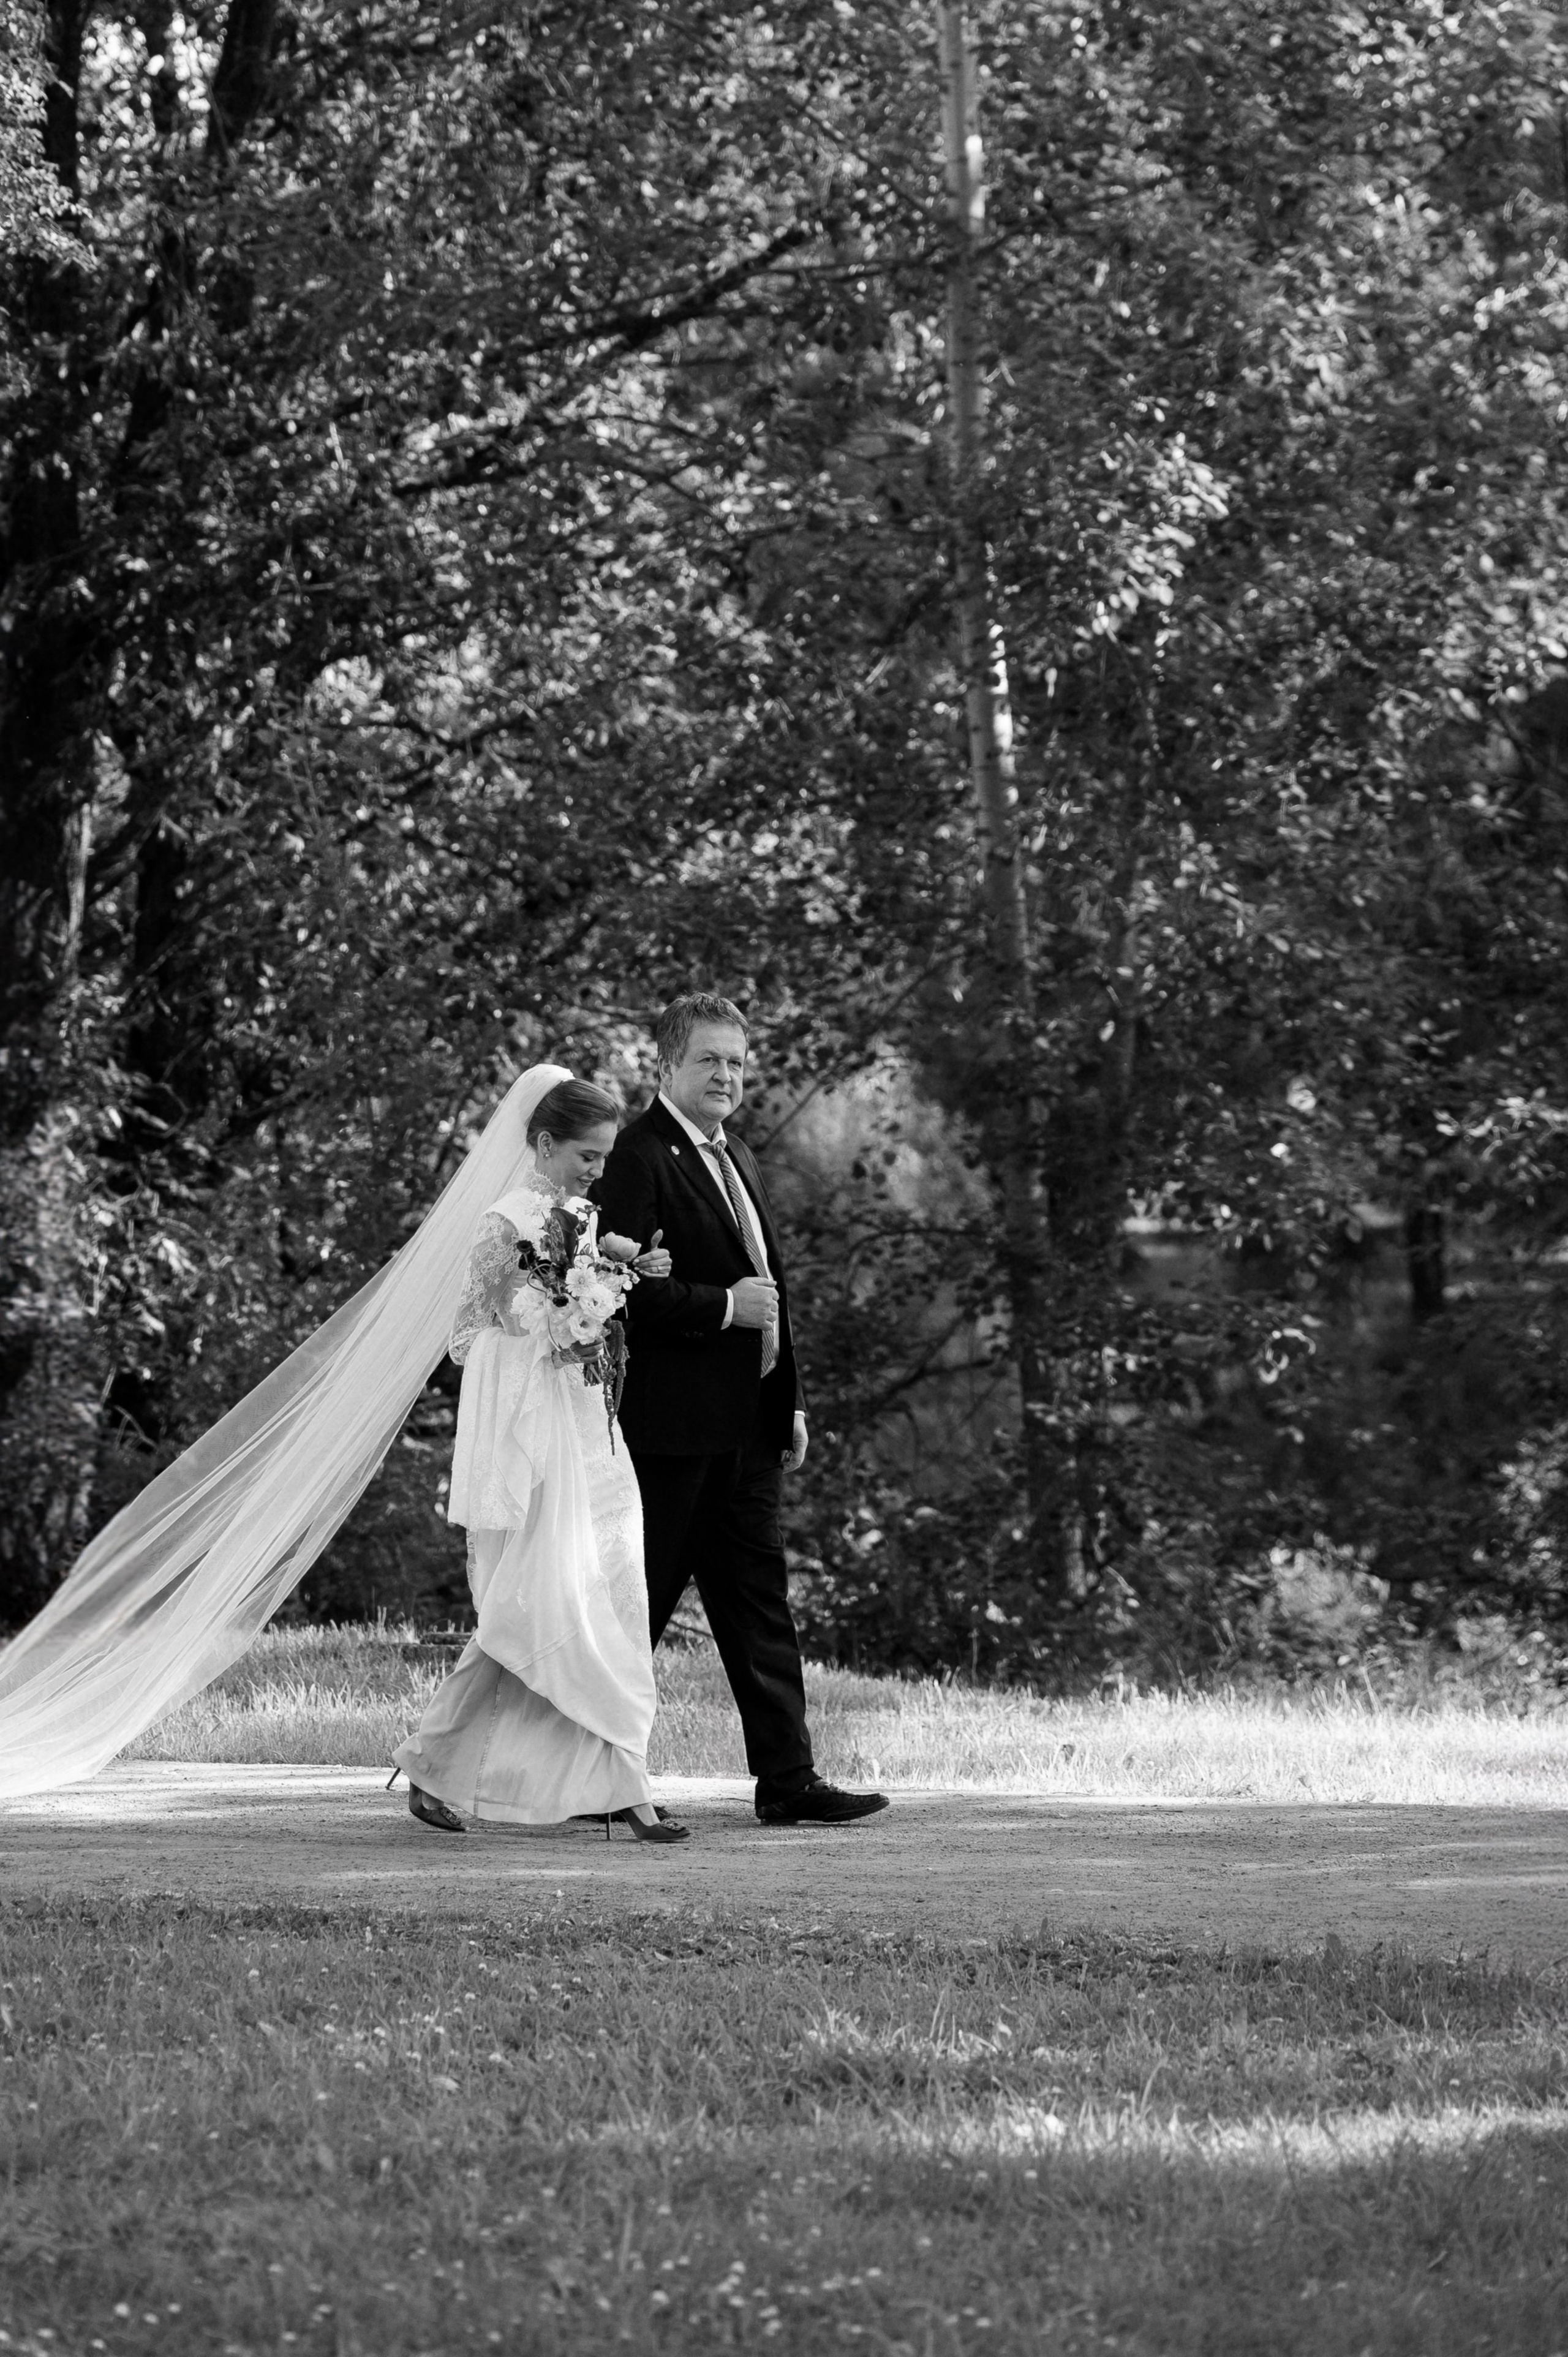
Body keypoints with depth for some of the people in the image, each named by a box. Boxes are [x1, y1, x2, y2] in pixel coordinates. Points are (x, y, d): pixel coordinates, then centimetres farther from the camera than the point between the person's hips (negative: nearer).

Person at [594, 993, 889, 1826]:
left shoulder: (738, 1158, 18)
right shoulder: (640, 1156, -11)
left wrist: (790, 1403, 20)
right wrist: (723, 1306, -19)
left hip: (747, 1424, 9)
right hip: (674, 1423, -9)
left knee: (759, 1601, 6)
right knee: (638, 1601, -1)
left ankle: (787, 1780, 7)